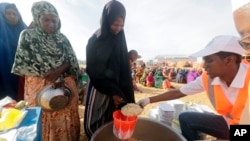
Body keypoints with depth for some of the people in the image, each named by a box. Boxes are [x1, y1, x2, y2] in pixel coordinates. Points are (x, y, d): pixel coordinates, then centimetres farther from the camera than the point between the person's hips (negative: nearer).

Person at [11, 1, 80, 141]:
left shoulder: (62, 38, 6)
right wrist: (47, 74, -11)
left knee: (66, 122, 11)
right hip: (39, 87, -2)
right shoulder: (27, 35, 0)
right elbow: (22, 64, -3)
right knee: (43, 123, 10)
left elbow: (71, 61, 3)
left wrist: (59, 71, -15)